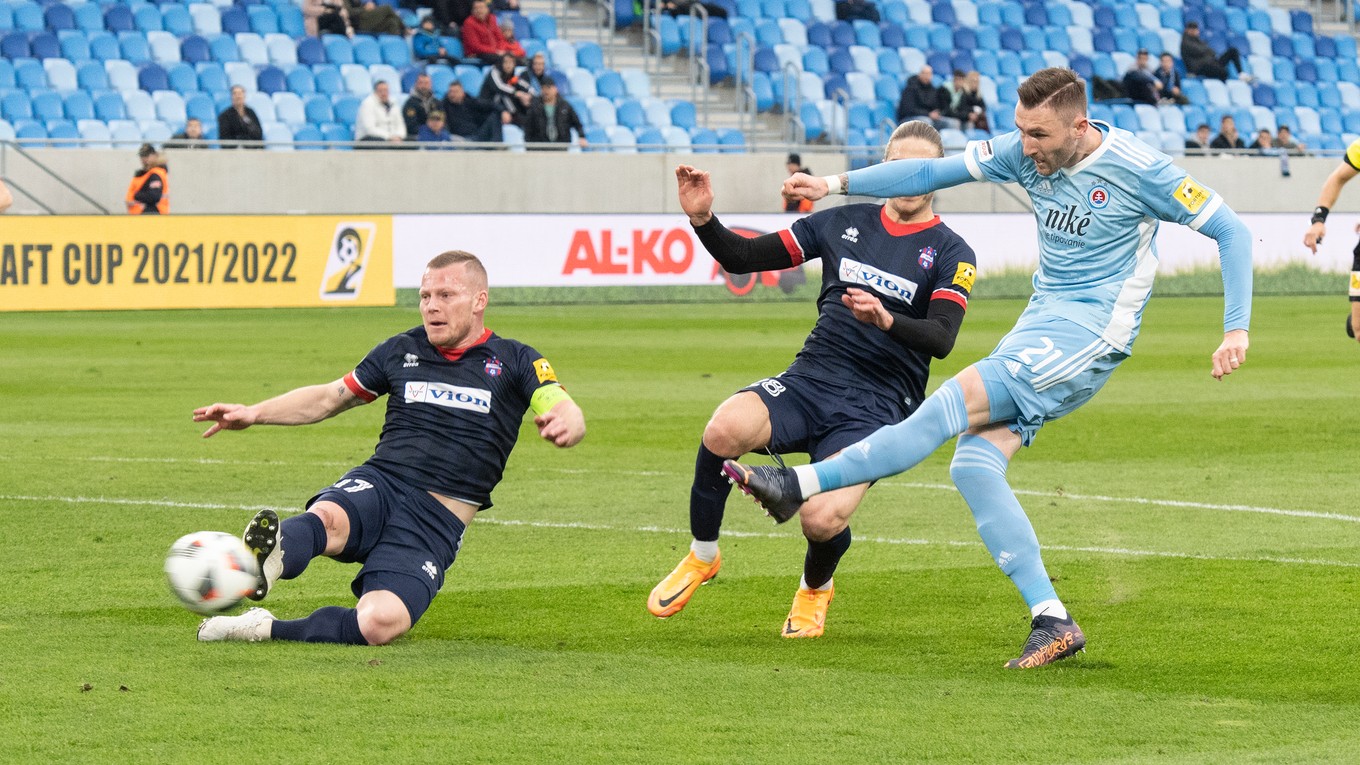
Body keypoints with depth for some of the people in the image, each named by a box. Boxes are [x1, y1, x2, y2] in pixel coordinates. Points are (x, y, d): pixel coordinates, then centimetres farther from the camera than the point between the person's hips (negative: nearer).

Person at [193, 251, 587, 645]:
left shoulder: (514, 362, 6)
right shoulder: (402, 350, 16)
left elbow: (570, 416, -8)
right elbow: (328, 398, 25)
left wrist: (563, 425, -34)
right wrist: (253, 413, 13)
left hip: (436, 522, -2)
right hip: (378, 484, 2)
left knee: (379, 623, -30)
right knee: (325, 519, -38)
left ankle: (266, 629, -20)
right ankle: (269, 560, -68)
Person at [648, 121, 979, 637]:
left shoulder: (951, 254, 2)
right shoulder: (845, 223, 12)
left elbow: (941, 339, -14)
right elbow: (743, 258, 11)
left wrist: (886, 319, -33)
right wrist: (703, 220, -8)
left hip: (878, 408, -3)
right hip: (809, 381, 3)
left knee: (823, 521, -26)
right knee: (724, 430, -30)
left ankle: (815, 587, 13)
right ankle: (701, 557, -5)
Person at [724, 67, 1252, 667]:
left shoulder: (1137, 168, -14)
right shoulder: (1026, 153, 2)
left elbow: (1230, 231, -8)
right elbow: (934, 172, 11)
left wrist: (1237, 329, -16)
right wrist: (837, 184, 5)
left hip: (1091, 335, -7)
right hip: (1040, 323, 7)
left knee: (952, 405, -19)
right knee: (973, 464, -9)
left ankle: (800, 485, -13)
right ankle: (1052, 623, -8)